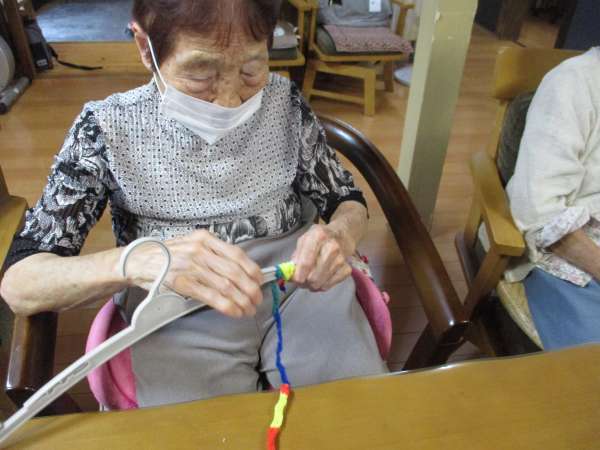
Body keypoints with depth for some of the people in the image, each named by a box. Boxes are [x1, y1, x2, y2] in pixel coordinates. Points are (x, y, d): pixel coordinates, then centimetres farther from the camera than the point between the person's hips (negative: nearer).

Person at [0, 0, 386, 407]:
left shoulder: (285, 102, -3)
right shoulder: (107, 129, -8)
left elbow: (348, 202, 6)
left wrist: (341, 235, -20)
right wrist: (133, 261, -34)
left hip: (300, 284, 2)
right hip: (178, 313, -1)